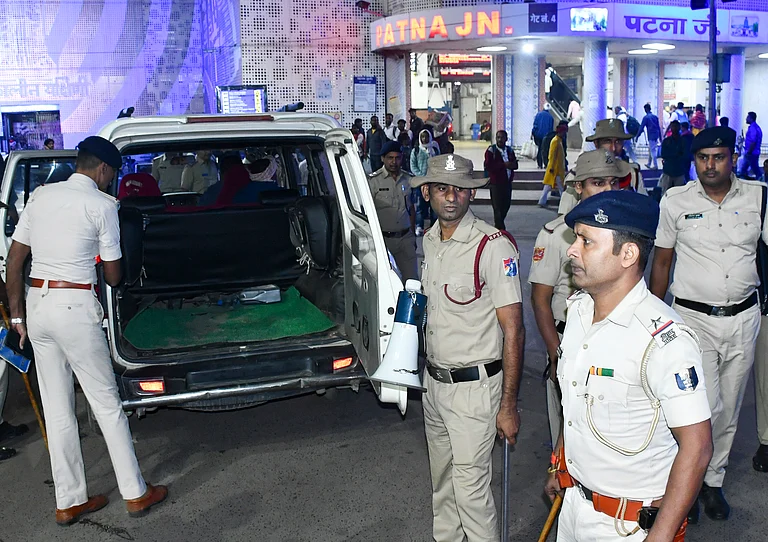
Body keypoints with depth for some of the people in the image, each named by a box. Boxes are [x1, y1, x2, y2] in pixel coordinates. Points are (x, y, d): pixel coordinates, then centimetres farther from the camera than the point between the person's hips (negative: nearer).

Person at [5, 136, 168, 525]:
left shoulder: (40, 195, 11)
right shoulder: (102, 205, -6)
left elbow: (14, 258, 11)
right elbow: (113, 276, -1)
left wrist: (16, 314, 16)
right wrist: (116, 277, 23)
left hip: (36, 303, 6)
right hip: (75, 307, -6)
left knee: (57, 409, 11)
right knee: (107, 403, 4)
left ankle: (69, 501, 20)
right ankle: (136, 494, 13)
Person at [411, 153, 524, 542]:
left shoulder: (493, 246, -18)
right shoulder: (429, 240, 5)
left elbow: (513, 331, -17)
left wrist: (509, 405, -17)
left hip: (473, 386, -7)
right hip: (433, 381, 7)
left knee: (471, 489, -1)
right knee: (441, 481, 21)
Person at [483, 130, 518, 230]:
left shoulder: (509, 150, 11)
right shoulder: (491, 150, -7)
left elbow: (515, 164, 13)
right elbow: (488, 166, -17)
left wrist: (512, 165, -11)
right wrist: (503, 164, -22)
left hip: (508, 182, 6)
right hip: (496, 183, -6)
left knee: (506, 205, 13)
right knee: (498, 207, -4)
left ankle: (498, 225, 32)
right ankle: (500, 229, 4)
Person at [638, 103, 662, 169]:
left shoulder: (646, 117, -8)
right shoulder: (655, 116, 11)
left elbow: (641, 128, -10)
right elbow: (659, 127, 13)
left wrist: (637, 137, -6)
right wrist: (660, 137, 19)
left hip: (651, 136, -6)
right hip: (656, 135, 6)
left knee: (653, 150, -3)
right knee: (650, 150, 18)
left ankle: (656, 165, -4)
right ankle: (649, 164, 26)